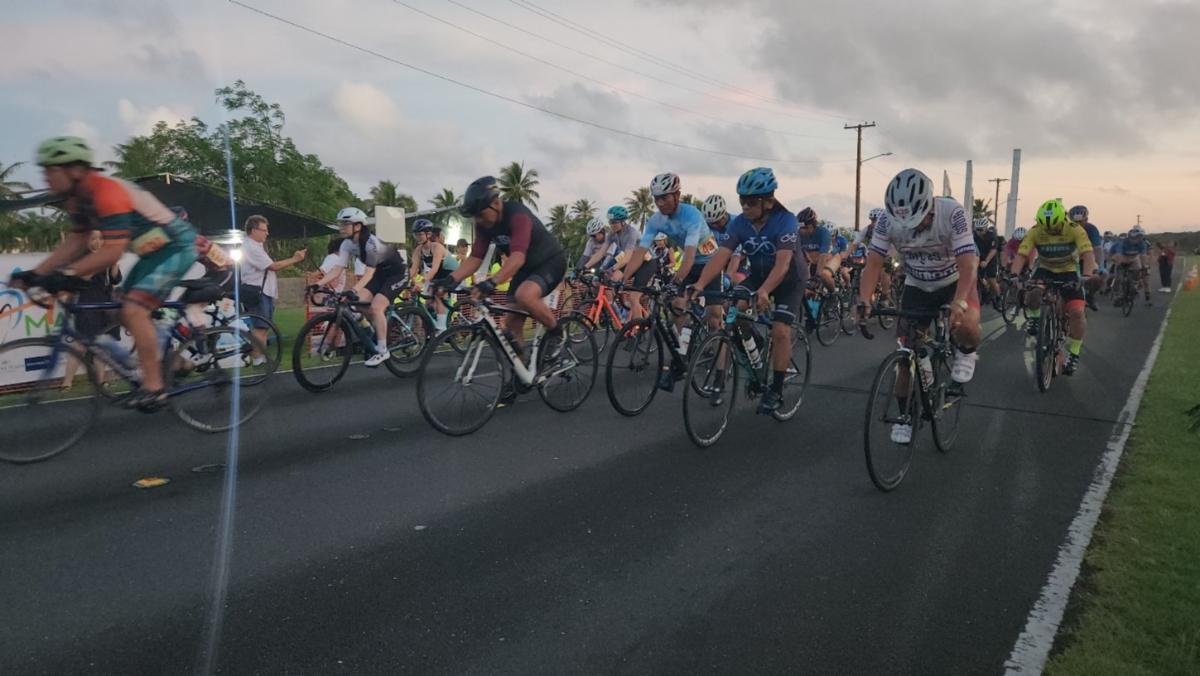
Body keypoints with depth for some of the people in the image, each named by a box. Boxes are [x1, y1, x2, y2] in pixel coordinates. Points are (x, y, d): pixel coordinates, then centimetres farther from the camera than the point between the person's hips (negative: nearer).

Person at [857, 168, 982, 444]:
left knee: (966, 325, -34)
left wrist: (958, 303, -49)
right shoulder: (888, 220, -22)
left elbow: (968, 264, -34)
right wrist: (864, 299, -39)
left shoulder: (952, 213, -29)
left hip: (955, 282, -2)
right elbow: (873, 263, -22)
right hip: (916, 287, 2)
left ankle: (965, 351, 2)